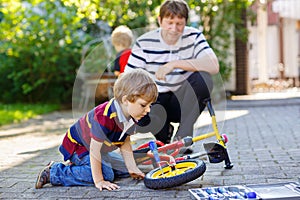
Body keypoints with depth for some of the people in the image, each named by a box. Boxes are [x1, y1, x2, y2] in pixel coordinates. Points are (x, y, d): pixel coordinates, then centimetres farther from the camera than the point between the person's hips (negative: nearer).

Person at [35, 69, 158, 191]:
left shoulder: (131, 116, -11)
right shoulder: (104, 117, -39)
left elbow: (125, 144, 0)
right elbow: (95, 150, -35)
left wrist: (132, 169, -5)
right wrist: (98, 181, -33)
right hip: (78, 146, -9)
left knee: (124, 169, 14)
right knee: (106, 174, -27)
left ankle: (77, 165, 17)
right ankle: (53, 172, -16)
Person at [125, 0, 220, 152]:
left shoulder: (194, 37, -8)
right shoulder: (144, 43, -9)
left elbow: (213, 66, -25)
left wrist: (175, 64, -33)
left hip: (183, 102, 1)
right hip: (155, 100, 0)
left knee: (203, 78, -28)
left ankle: (183, 137, -18)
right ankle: (164, 135, 4)